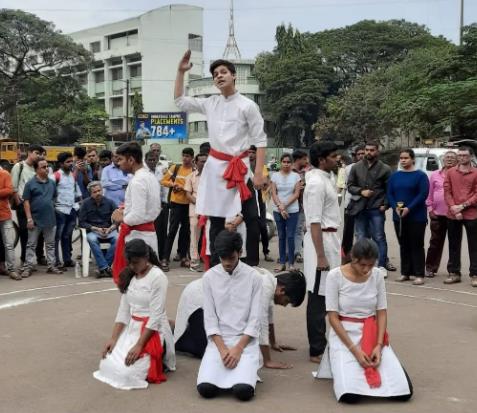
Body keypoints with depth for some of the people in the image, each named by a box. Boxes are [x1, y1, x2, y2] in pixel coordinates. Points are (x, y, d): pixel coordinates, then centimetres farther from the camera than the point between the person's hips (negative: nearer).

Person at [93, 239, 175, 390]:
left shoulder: (157, 277, -15)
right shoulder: (129, 276, 6)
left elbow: (156, 316, -19)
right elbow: (123, 311, 6)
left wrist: (139, 345, -23)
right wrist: (113, 338, -4)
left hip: (153, 331, -7)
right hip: (131, 329, 7)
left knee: (127, 372, -20)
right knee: (107, 365, -5)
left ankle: (158, 359, 8)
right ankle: (147, 357, 17)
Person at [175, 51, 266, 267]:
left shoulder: (247, 105, -6)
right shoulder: (210, 103, 7)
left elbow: (260, 141, -7)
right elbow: (180, 101, 16)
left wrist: (259, 173, -14)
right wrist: (180, 72, 8)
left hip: (239, 167, -4)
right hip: (216, 166, 4)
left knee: (251, 219, -5)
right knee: (216, 220, 9)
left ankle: (253, 265, 5)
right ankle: (216, 267, 17)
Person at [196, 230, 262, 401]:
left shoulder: (253, 277, -3)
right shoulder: (209, 277, 0)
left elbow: (254, 319, -4)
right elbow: (209, 318, -1)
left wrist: (238, 348, -14)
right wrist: (222, 348, -12)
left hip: (246, 340, -1)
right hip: (218, 340, 1)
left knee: (243, 390, -24)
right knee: (205, 388, -21)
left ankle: (244, 371, 11)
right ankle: (230, 372, 12)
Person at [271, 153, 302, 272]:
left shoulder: (296, 176, 1)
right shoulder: (275, 175, 4)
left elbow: (297, 194, -4)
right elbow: (274, 194, 0)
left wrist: (285, 205, -12)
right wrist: (280, 207, -12)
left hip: (292, 211, -2)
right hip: (278, 211, 2)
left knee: (290, 237, -3)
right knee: (281, 236, 7)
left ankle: (291, 263, 5)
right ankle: (282, 263, 12)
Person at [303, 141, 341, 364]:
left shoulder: (325, 179, 13)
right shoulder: (317, 183, -16)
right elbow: (315, 222, -20)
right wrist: (320, 256, -22)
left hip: (330, 238, 10)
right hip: (321, 239, -10)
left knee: (326, 295, 16)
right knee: (318, 297, -4)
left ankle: (321, 342, 28)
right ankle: (316, 350, 3)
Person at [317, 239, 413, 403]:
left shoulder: (377, 275, 0)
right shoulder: (335, 276, -11)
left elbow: (382, 312, 2)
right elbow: (333, 317, -12)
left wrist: (379, 345, -14)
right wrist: (354, 349, -20)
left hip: (372, 335, 3)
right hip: (344, 335, -3)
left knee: (404, 392, -14)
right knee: (350, 394, -26)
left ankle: (369, 366, 17)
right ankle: (343, 366, 11)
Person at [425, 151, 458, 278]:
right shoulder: (435, 175, 8)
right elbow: (429, 193, 9)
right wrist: (430, 208, 2)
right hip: (437, 214, 1)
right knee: (435, 242, 8)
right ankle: (430, 268, 16)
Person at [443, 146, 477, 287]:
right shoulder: (450, 172, 8)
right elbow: (447, 192, 3)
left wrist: (463, 206, -13)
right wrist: (454, 209, -9)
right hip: (453, 215, 3)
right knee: (454, 245, 9)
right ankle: (454, 273, 18)